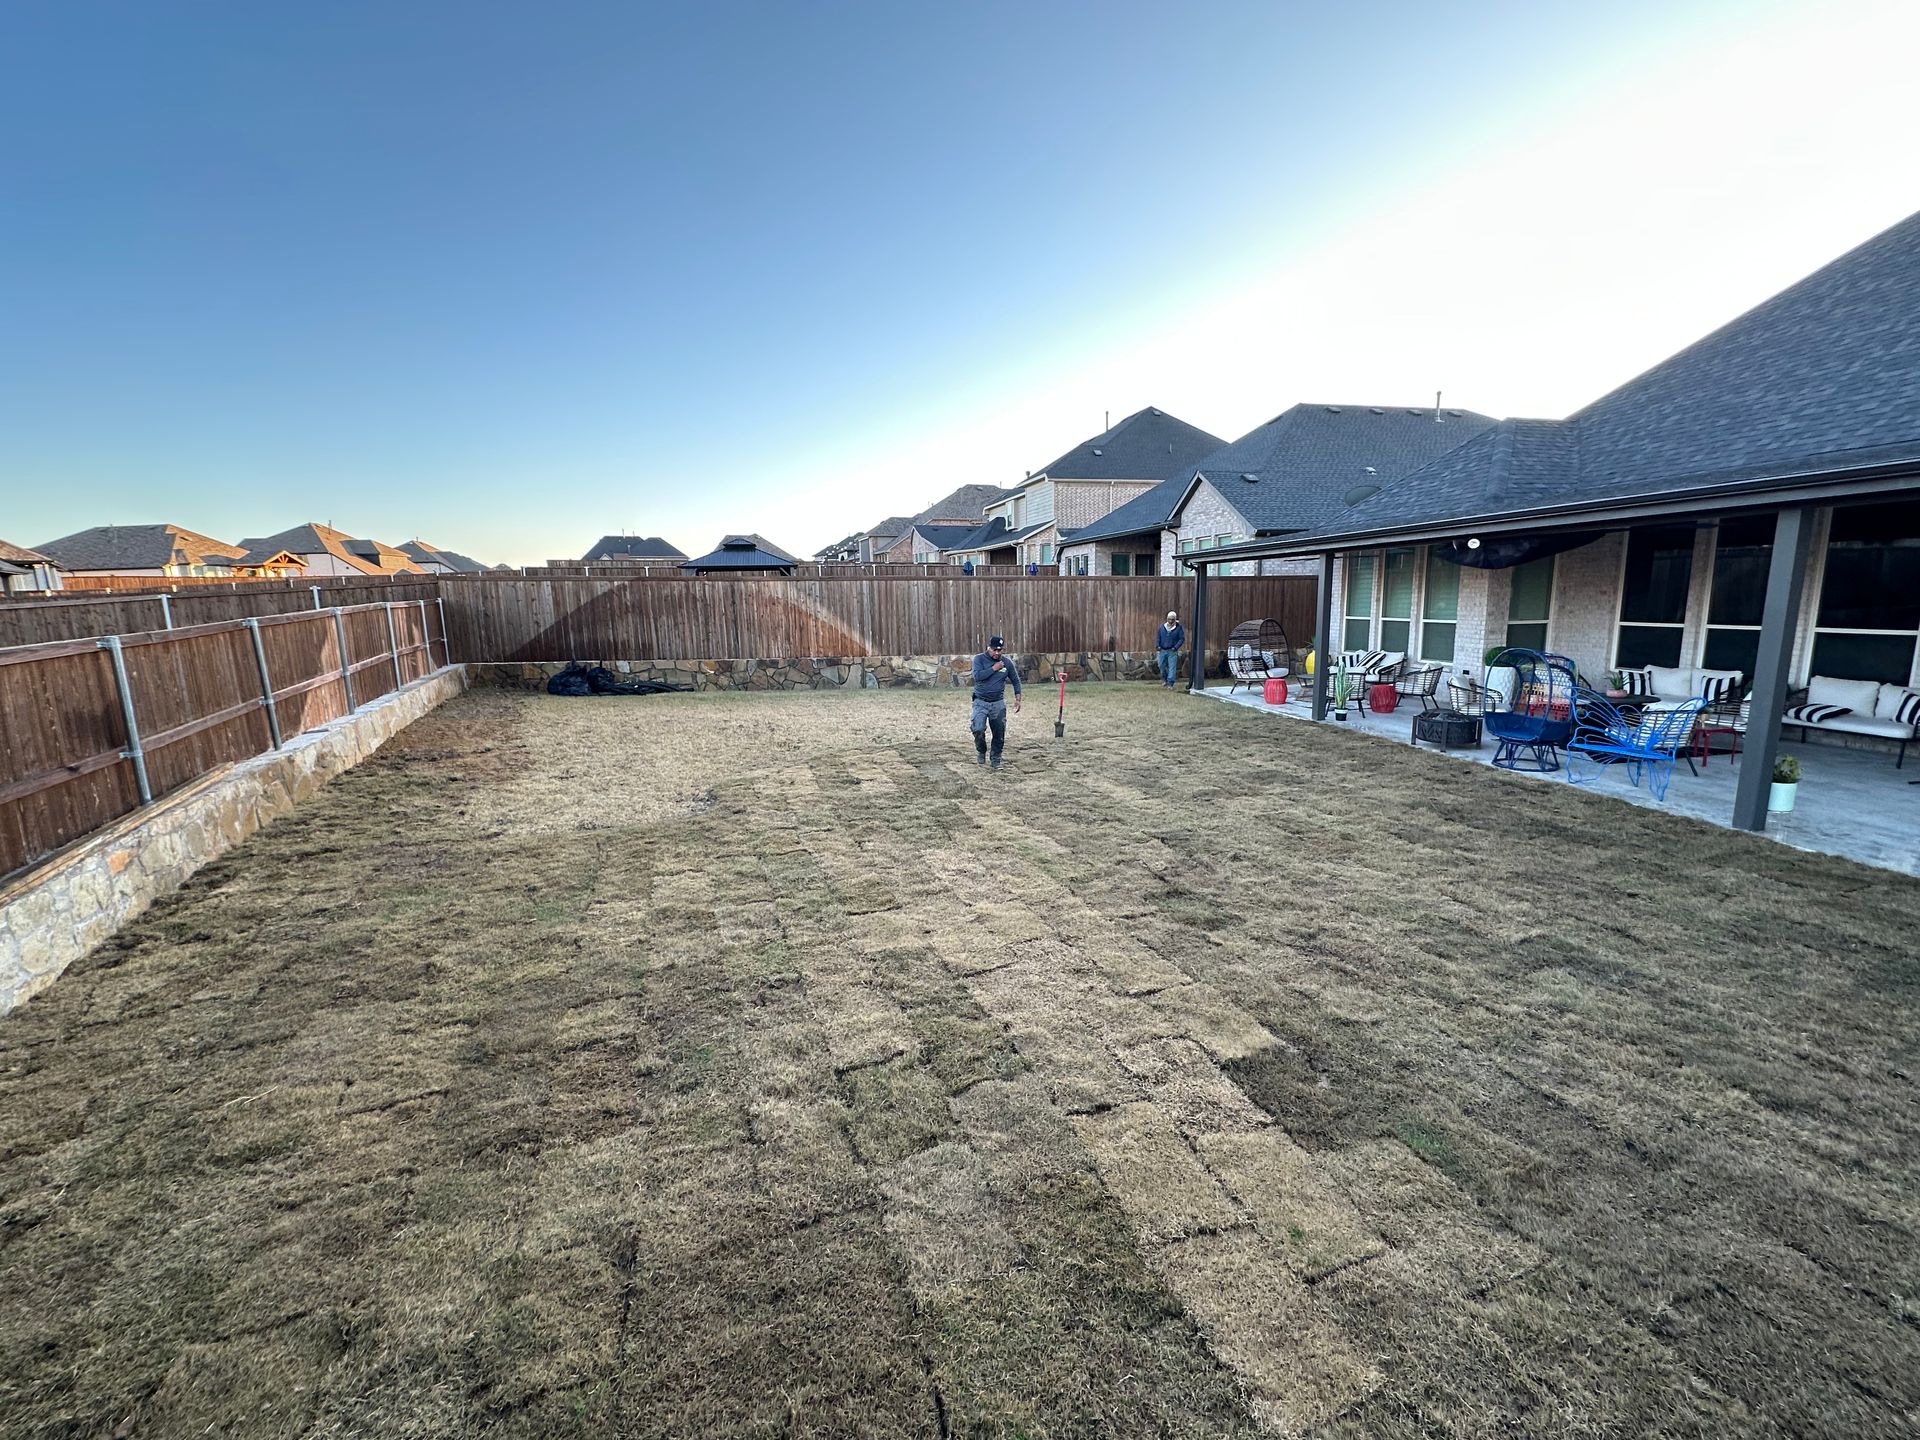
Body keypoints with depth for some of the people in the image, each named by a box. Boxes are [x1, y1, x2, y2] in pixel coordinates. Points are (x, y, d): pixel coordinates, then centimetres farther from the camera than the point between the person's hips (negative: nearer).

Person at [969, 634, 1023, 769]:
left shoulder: (1007, 662, 2)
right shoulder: (979, 659, -4)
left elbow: (1016, 681, 11)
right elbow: (977, 676, -21)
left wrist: (1017, 699, 3)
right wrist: (994, 668, -17)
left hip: (998, 704, 2)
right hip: (980, 702, -2)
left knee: (999, 734, 3)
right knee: (978, 730, -18)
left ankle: (996, 760, 22)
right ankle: (981, 753, 9)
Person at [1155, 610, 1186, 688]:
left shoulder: (1179, 627, -1)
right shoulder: (1162, 627, 8)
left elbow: (1182, 639, -2)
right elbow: (1158, 637, 13)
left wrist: (1175, 647, -13)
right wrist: (1157, 645, -3)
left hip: (1172, 651, -3)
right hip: (1162, 650, 3)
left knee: (1172, 668, -6)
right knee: (1162, 665, 9)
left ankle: (1170, 684, -2)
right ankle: (1164, 678, 35)